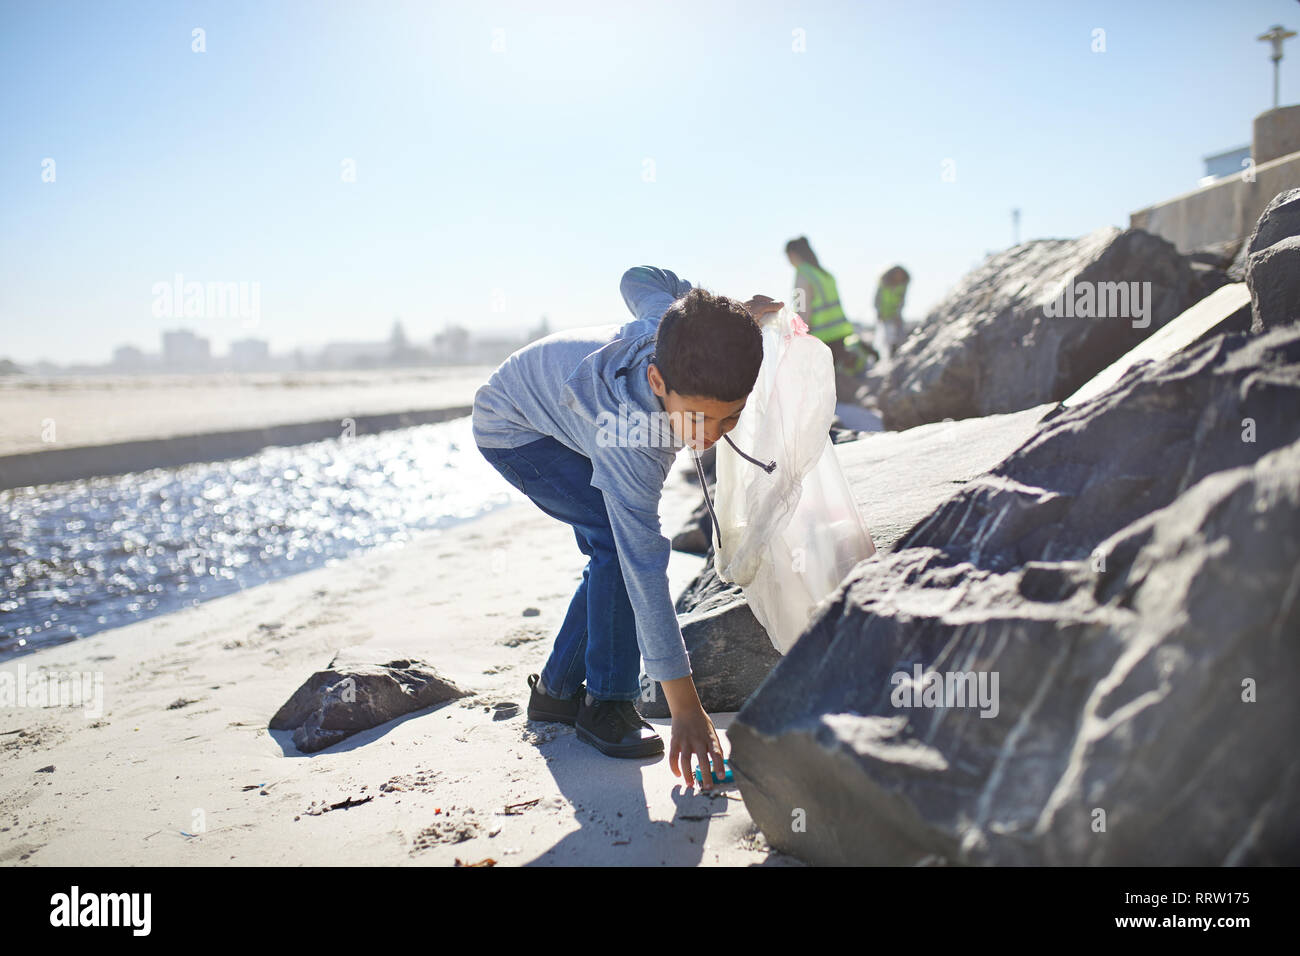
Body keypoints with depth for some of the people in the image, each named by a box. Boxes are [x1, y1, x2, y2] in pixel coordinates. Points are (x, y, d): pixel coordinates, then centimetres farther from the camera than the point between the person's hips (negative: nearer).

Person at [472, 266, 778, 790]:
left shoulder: (679, 326, -29)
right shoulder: (630, 442, -44)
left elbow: (639, 278, -5)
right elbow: (646, 569, -43)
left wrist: (738, 313, -8)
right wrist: (686, 709, -41)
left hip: (560, 404, 8)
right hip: (514, 428, -8)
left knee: (614, 553, 4)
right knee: (620, 543, -23)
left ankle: (558, 689, 21)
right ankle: (607, 706, -9)